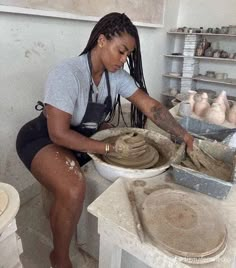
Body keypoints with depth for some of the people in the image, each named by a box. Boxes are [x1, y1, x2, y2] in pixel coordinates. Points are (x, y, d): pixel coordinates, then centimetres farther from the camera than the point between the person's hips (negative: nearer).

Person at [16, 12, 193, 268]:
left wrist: (185, 137, -21)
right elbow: (59, 134, -30)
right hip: (43, 139, -6)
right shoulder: (67, 74, -28)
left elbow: (150, 106, -12)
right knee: (74, 188, -34)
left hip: (84, 135, 7)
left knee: (140, 153, 1)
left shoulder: (117, 75, -8)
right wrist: (112, 148, -31)